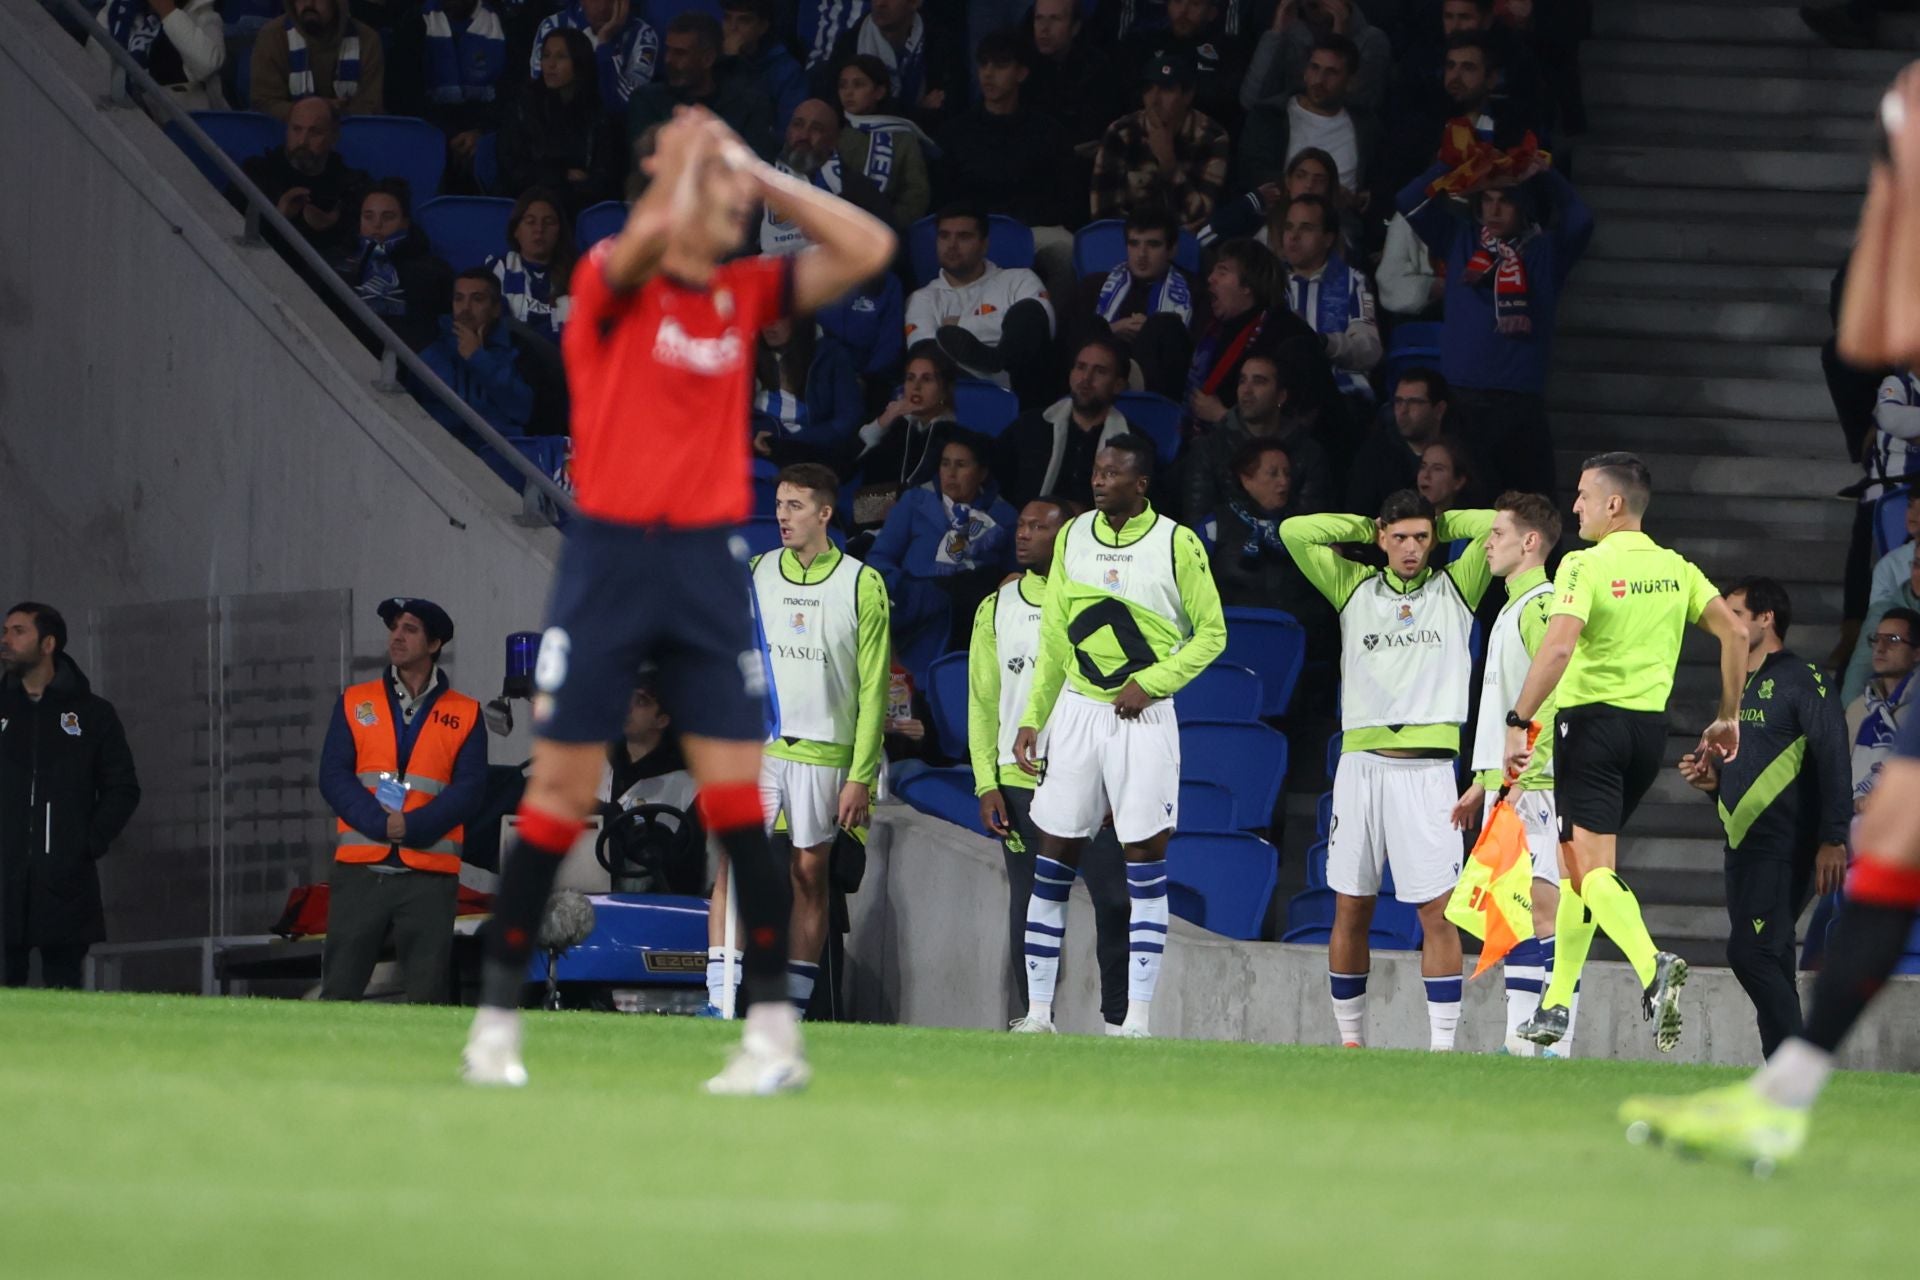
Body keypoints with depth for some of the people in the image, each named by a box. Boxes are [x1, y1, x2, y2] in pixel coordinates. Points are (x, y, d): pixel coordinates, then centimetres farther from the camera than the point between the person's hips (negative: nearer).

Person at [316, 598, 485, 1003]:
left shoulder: (464, 715, 10)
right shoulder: (354, 703, 13)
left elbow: (469, 789, 0)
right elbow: (334, 777, 3)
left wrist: (412, 826, -15)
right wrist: (381, 823, -13)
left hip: (429, 876, -1)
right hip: (360, 871, 1)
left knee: (428, 996, -3)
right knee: (339, 990, -5)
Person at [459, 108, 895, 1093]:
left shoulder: (745, 296, 10)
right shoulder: (611, 281, -4)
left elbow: (866, 251, 5)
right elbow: (655, 232, -26)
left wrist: (762, 175, 3)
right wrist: (689, 154, -8)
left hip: (707, 567, 3)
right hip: (608, 559, -3)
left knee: (737, 798, -2)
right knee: (559, 796, 0)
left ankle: (773, 1029, 0)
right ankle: (496, 1021, 8)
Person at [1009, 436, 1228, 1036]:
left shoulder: (1177, 545, -4)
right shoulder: (1073, 537, 8)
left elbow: (1211, 633, 1)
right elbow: (1054, 641, 14)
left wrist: (1151, 682, -11)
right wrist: (1031, 719, 8)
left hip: (1142, 717, -4)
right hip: (1076, 710, 4)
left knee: (1145, 865, -5)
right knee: (1053, 860, 2)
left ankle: (1137, 1017, -4)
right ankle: (1038, 1012, 7)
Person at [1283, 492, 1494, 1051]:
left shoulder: (1454, 590, 10)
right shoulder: (1355, 589, 13)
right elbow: (1295, 532, 7)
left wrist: (1440, 524, 13)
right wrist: (1367, 528, 12)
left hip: (1428, 768, -2)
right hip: (1361, 761, 2)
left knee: (1437, 910, -8)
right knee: (1350, 909, 4)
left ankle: (1442, 1041, -6)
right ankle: (1350, 1037, 13)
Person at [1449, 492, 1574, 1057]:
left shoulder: (1542, 605, -10)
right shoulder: (1511, 610, 22)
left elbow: (1557, 693, -19)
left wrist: (1524, 773, -25)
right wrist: (1483, 783, 27)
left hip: (1535, 788, -10)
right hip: (1505, 787, 10)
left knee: (1543, 909, -13)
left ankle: (1556, 1042, -17)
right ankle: (1520, 1040, 8)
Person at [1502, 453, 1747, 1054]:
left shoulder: (1585, 566, -11)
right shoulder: (1675, 569, 8)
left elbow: (1558, 648, -22)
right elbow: (1734, 632, 4)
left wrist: (1518, 723, -20)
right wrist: (1728, 716, 13)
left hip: (1592, 721, -7)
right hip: (1649, 727, 7)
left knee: (1593, 869, -10)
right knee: (1575, 864, 17)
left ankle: (1653, 966, -35)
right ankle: (1556, 1005, 20)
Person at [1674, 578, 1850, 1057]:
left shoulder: (1801, 679, -8)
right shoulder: (1741, 687, 20)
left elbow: (1833, 759, -15)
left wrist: (1832, 838, -22)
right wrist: (1712, 780, 9)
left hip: (1783, 850, -9)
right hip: (1743, 847, 9)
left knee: (1751, 953, -18)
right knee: (1768, 966, 7)